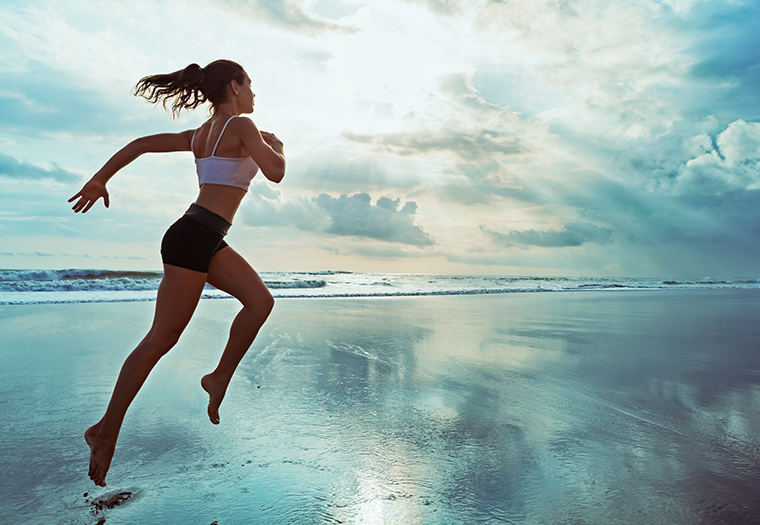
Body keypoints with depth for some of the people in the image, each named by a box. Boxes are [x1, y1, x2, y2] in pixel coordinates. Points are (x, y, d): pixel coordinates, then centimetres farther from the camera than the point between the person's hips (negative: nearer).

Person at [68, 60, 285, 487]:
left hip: (207, 241, 9)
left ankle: (220, 377, 11)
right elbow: (275, 173, -13)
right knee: (162, 337, -3)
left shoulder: (202, 134, 18)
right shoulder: (242, 126, -5)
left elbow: (142, 143, 15)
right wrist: (276, 144, 8)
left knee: (261, 299, 4)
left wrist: (100, 179, 13)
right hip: (193, 239, -9)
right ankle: (107, 429, 9)